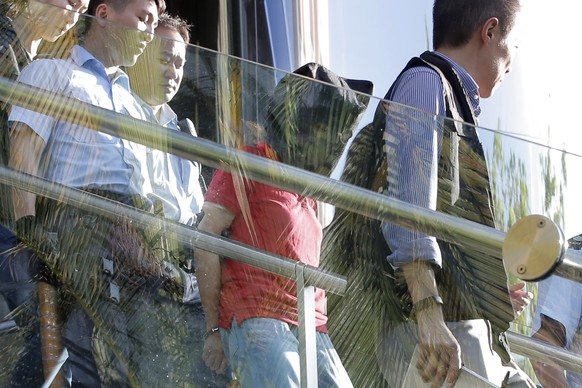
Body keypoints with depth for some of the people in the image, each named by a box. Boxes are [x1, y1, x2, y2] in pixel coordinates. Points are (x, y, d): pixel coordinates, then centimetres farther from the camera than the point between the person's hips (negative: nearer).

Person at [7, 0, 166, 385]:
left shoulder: (131, 101, 34)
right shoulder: (53, 72, 14)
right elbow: (24, 150, -1)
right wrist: (27, 224, -16)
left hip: (135, 233, 6)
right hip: (75, 219, -6)